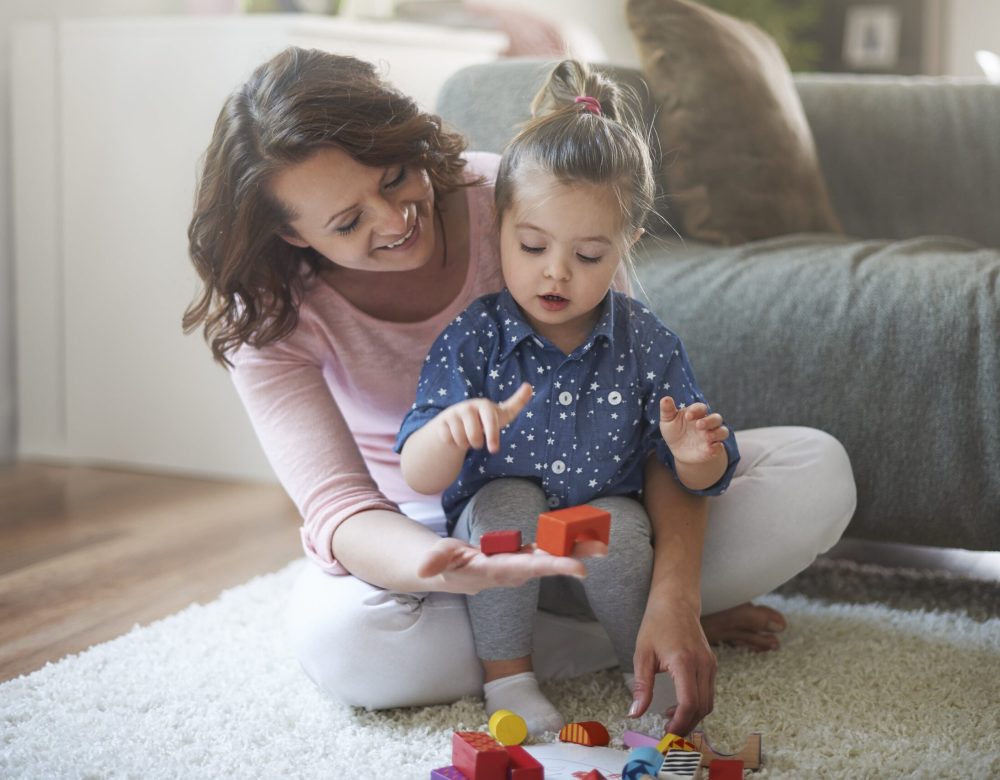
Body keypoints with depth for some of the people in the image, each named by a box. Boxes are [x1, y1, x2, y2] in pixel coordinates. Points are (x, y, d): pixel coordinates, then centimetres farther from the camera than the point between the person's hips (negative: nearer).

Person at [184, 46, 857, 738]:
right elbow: (336, 505, -33)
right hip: (418, 534, 0)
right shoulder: (269, 316, -22)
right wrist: (453, 574, -58)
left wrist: (673, 594, -38)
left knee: (816, 472, -19)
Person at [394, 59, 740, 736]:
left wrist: (696, 455, -29)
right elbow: (420, 480, -18)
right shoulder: (471, 341, -13)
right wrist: (449, 429, -41)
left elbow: (700, 479, -4)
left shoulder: (647, 344, -9)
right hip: (498, 552, 0)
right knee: (506, 499, -30)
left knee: (621, 524, -29)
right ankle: (507, 673, -12)